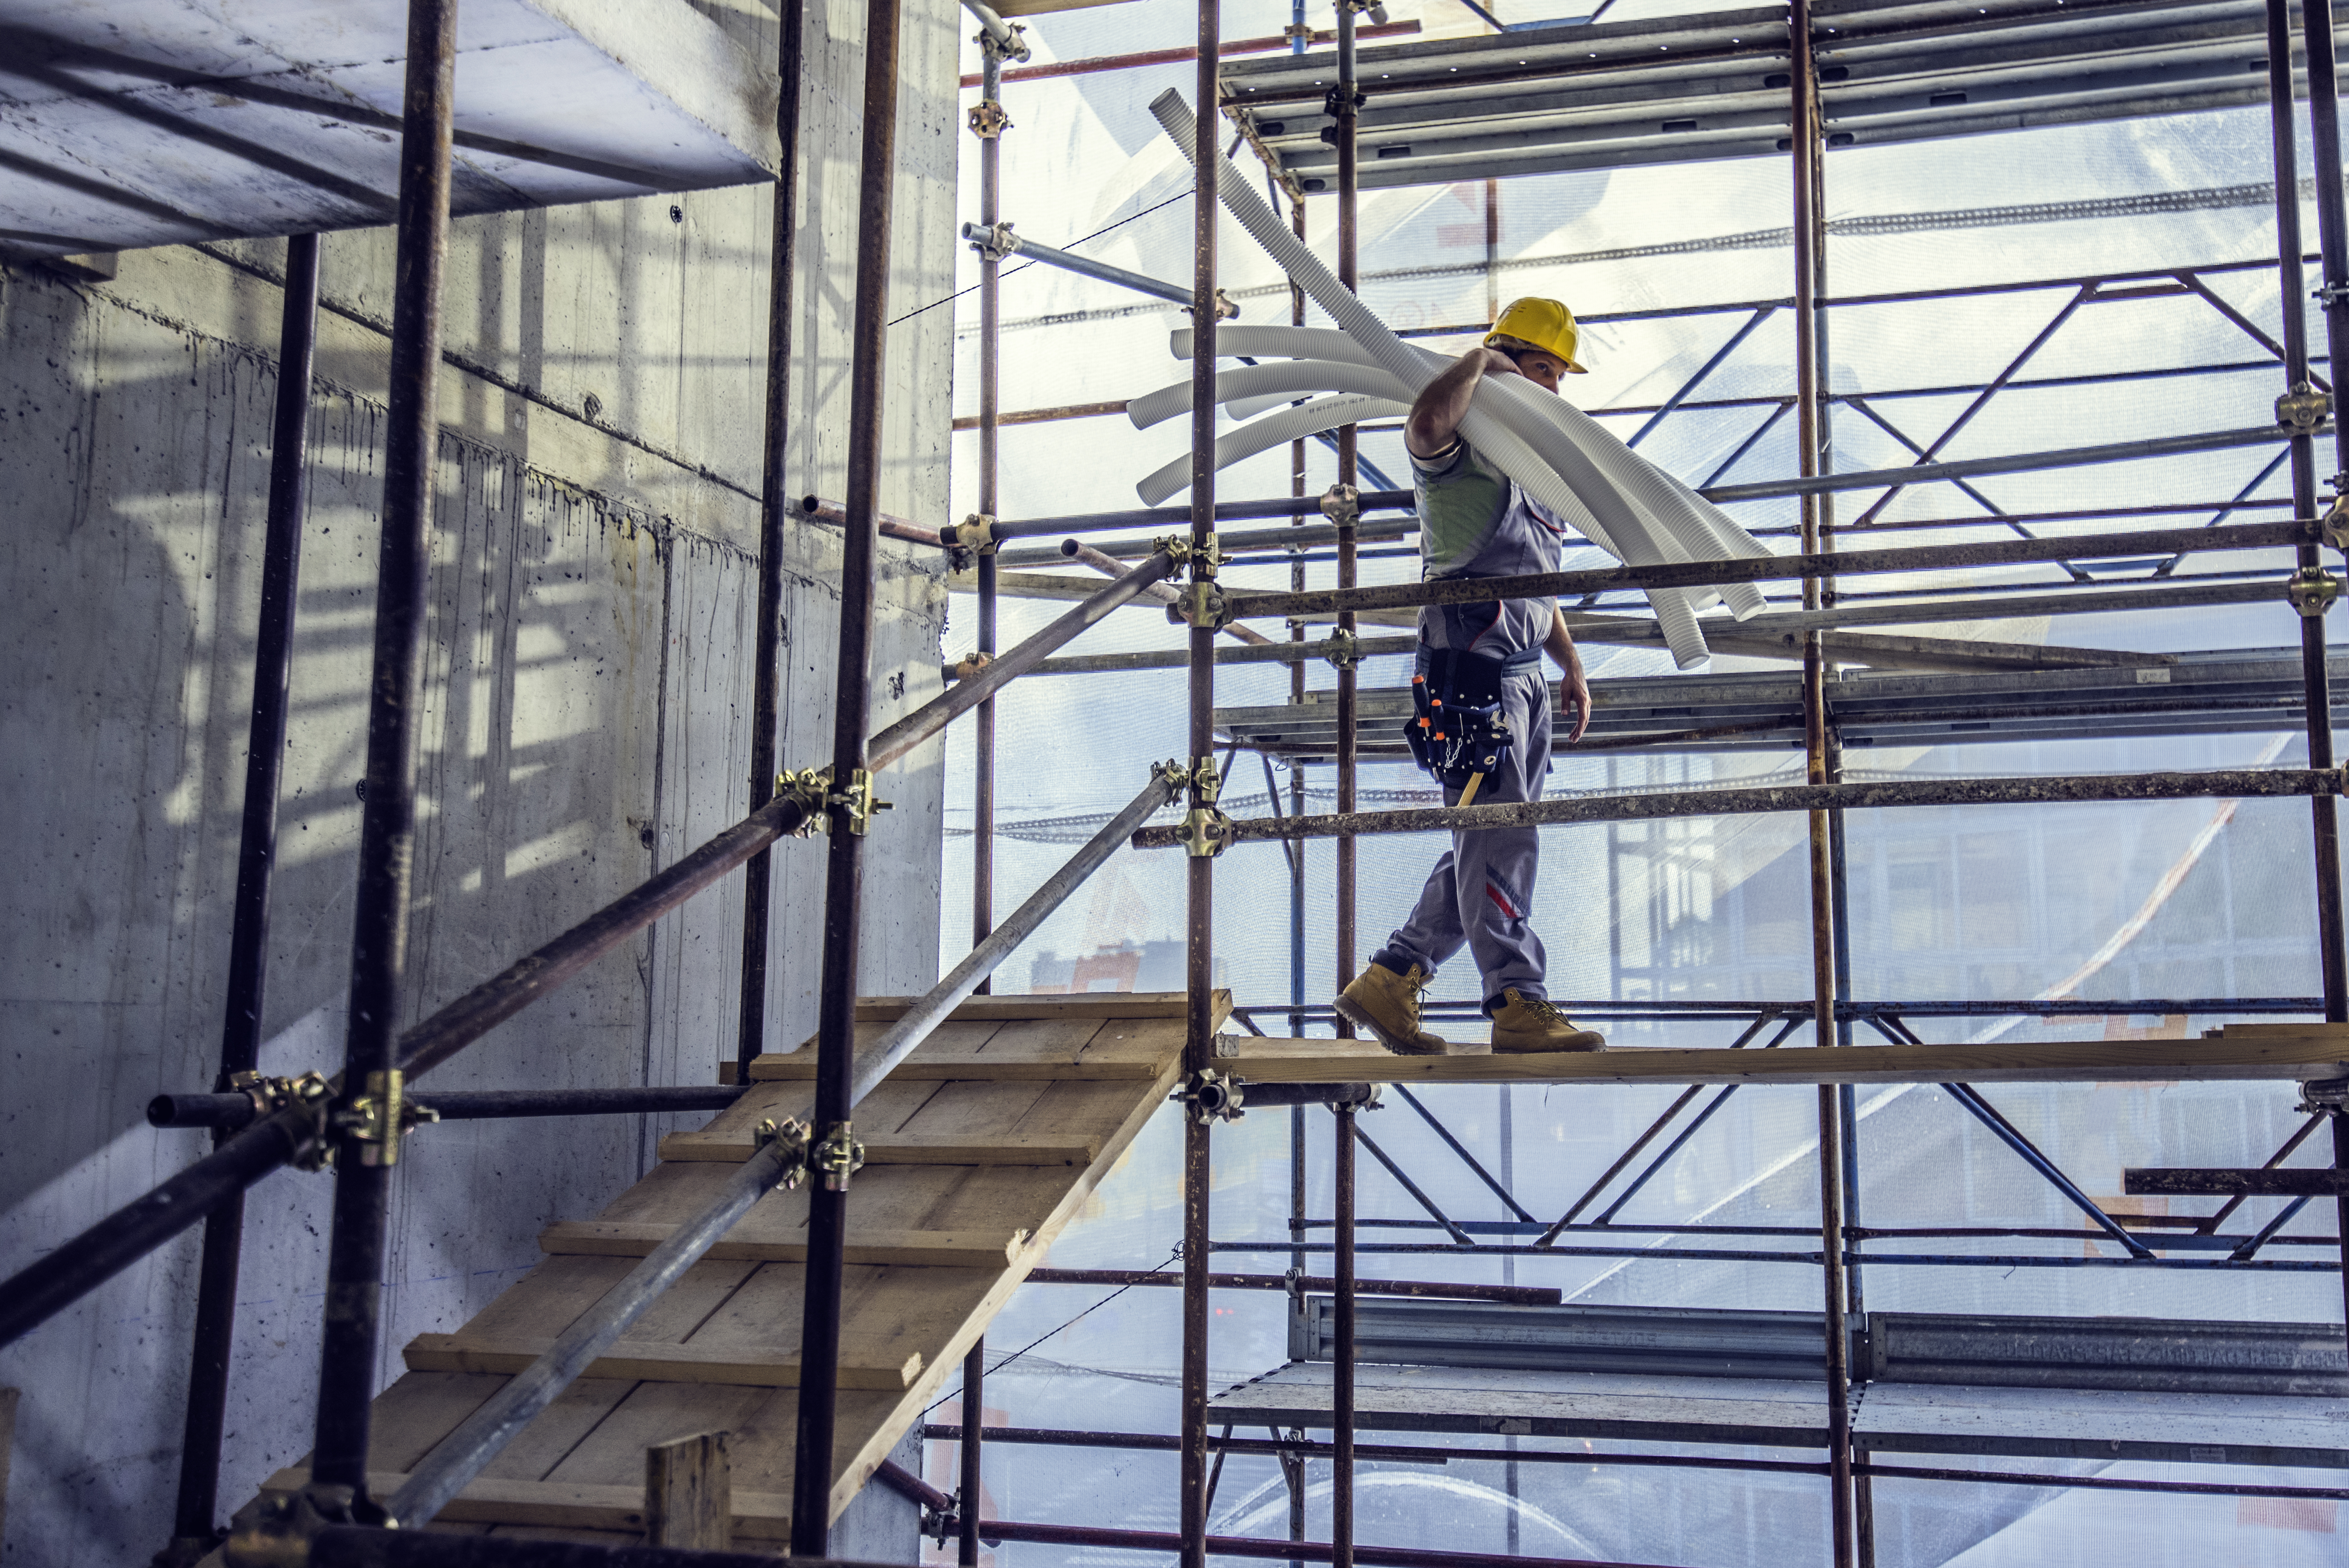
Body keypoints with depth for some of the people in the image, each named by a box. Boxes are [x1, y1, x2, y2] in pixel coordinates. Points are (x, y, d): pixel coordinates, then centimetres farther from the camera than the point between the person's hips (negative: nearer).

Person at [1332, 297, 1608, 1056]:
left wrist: (1571, 665, 21)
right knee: (1500, 839, -9)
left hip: (1524, 671, 10)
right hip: (1471, 661, -10)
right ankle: (1518, 1006, -4)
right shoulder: (1460, 451, -5)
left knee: (1489, 846, 9)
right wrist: (1481, 359, -15)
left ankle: (1387, 982, 14)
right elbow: (1427, 423, -31)